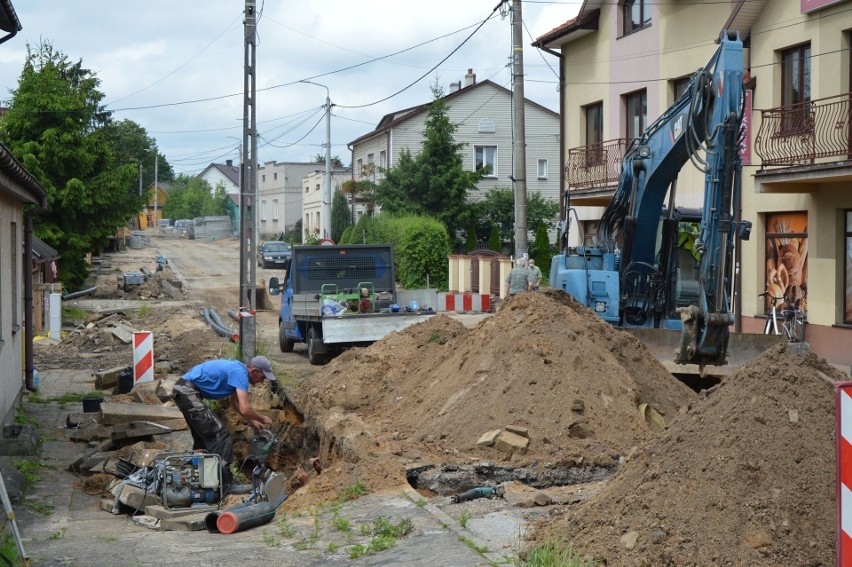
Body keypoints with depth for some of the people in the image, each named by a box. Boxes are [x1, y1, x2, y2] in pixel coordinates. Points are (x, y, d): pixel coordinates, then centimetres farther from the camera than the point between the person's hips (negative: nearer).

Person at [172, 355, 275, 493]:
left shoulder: (237, 370, 15)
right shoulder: (240, 374, -15)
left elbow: (234, 401, 30)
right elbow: (245, 409, -23)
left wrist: (252, 421, 26)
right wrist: (262, 418, -5)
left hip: (182, 390, 11)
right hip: (188, 393, -11)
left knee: (203, 437, 21)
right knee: (220, 435, -10)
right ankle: (226, 483, -10)